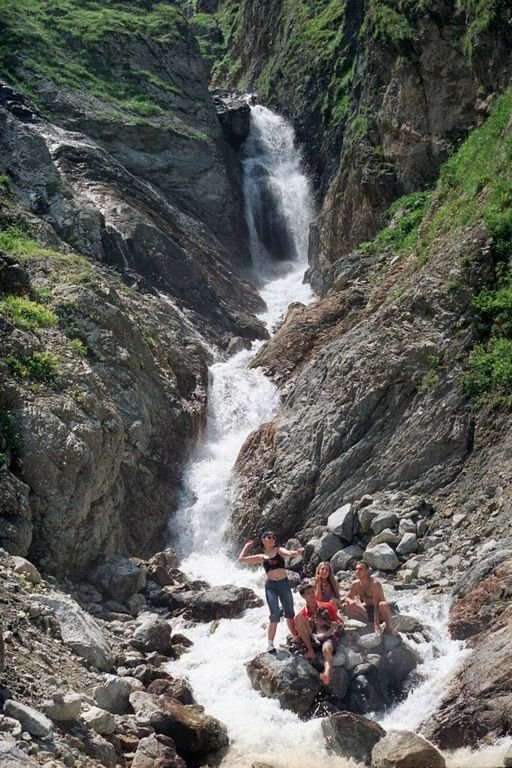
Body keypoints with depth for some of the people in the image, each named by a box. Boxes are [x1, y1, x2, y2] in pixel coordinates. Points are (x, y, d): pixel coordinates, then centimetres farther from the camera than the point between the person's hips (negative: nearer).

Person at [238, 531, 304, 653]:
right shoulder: (261, 557, 12)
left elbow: (289, 553, -11)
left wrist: (296, 552, -32)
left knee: (290, 613, 7)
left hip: (284, 583, 1)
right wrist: (247, 546, 20)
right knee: (275, 615, -10)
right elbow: (241, 559, 11)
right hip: (271, 585, -1)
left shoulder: (279, 550, 10)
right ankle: (270, 644, -7)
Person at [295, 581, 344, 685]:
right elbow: (299, 634, 14)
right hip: (312, 639, 1)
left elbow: (340, 624, 15)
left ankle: (327, 674, -66)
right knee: (298, 617, -17)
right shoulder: (302, 614, 14)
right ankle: (310, 651, -21)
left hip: (328, 636, -1)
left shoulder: (327, 607, 14)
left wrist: (325, 623, -2)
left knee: (326, 649, -38)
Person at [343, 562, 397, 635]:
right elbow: (347, 598, 3)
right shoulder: (355, 584, -2)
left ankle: (389, 626, -11)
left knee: (383, 604, -40)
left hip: (379, 612, -6)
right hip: (367, 611, 6)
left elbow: (376, 605, -27)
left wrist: (376, 624, -33)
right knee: (345, 607, -13)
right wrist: (350, 601, -25)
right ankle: (370, 623, -8)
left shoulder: (375, 584, -21)